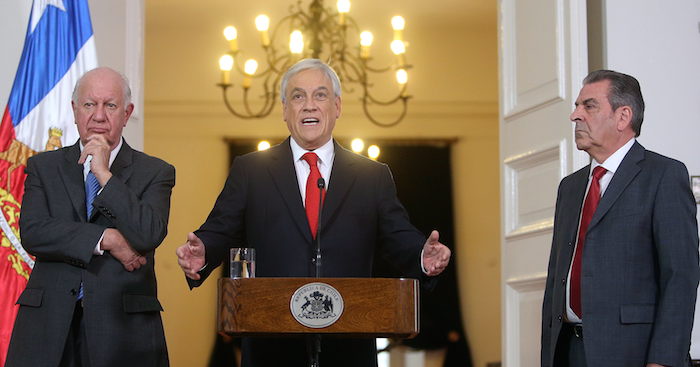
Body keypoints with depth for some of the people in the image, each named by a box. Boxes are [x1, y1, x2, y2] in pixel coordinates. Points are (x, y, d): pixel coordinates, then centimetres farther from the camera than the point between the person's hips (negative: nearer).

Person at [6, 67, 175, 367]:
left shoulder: (155, 173, 6)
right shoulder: (44, 167, 11)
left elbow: (148, 236, -11)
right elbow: (32, 233, -4)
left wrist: (104, 174, -9)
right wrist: (106, 240, -11)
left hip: (123, 325, -1)